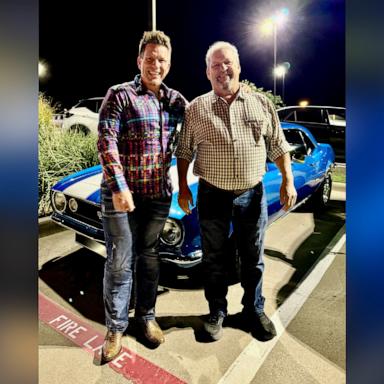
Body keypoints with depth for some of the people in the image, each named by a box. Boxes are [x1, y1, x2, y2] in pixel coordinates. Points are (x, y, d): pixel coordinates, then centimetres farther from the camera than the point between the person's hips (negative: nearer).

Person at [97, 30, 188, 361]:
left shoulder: (175, 99, 10)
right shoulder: (119, 95, -4)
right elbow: (106, 142, -12)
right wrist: (119, 187, -20)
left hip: (159, 193, 4)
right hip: (122, 191, -4)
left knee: (149, 257, 15)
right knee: (120, 262, 3)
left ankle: (146, 316, 33)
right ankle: (115, 326, 22)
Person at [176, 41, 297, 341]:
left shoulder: (261, 103, 4)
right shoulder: (196, 108, 0)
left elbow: (278, 146, 7)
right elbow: (184, 153, 4)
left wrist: (288, 180, -1)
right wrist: (183, 188, -1)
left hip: (253, 194, 1)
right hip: (212, 195, -1)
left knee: (253, 258, 14)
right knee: (214, 259, 11)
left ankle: (254, 310, 36)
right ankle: (217, 312, 32)